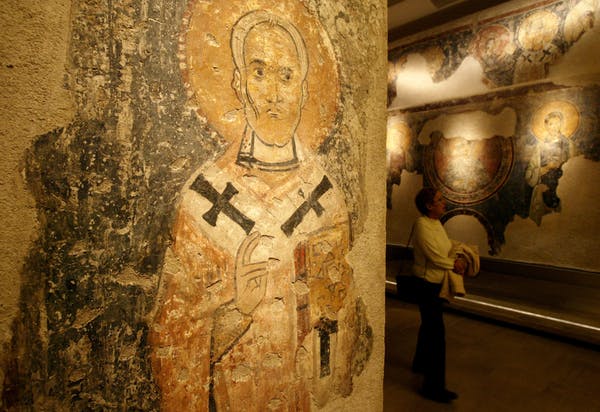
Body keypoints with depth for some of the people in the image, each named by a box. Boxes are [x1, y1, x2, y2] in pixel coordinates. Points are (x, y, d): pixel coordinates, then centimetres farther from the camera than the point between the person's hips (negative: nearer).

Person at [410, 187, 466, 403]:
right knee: (436, 333, -7)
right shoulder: (422, 225, -21)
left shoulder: (437, 223, 7)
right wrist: (455, 265, -10)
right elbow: (434, 256, -24)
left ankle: (421, 363, 44)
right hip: (427, 283, -10)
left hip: (437, 283, 10)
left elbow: (448, 246, 13)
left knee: (429, 325, 23)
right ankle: (433, 387, 3)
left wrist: (458, 259, -6)